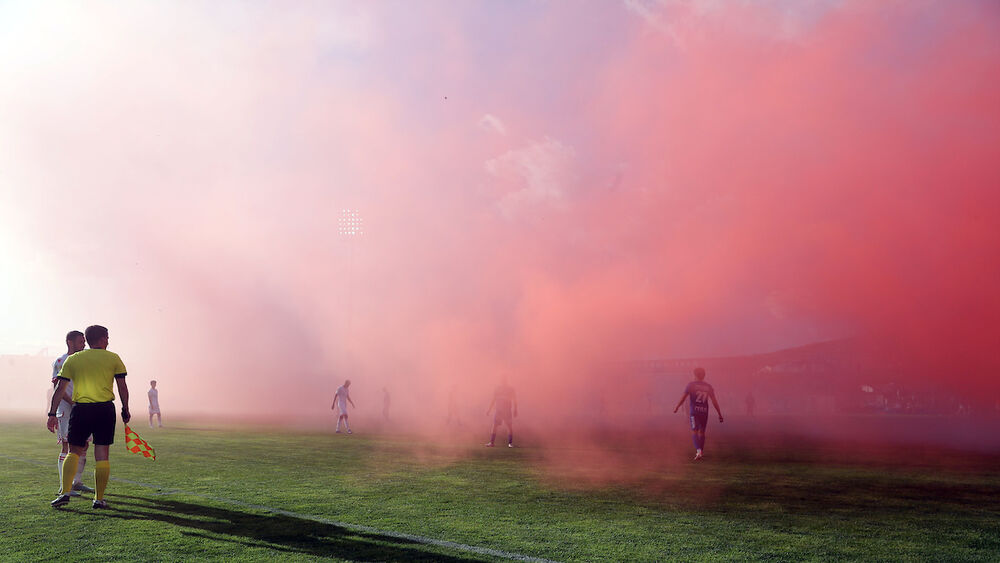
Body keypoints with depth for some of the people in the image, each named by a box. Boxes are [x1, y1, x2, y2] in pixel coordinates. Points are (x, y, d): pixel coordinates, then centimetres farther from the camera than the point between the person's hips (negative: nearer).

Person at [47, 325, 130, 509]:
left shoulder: (72, 360, 8)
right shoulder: (113, 358, 4)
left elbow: (60, 388, 4)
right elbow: (122, 387, 4)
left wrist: (52, 414, 6)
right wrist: (125, 411, 13)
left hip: (80, 409, 1)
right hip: (105, 410, -1)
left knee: (74, 451, 14)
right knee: (102, 455, 3)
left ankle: (65, 492, -1)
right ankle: (99, 499, 5)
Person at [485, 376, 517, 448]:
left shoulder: (511, 389, 1)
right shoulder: (497, 389, 7)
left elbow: (514, 401, 3)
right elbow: (493, 400, 12)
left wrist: (515, 410, -5)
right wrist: (489, 410, 8)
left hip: (508, 411, -2)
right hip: (498, 410, 2)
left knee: (510, 427, -3)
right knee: (494, 426, -4)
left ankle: (510, 443, 5)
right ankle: (491, 442, -1)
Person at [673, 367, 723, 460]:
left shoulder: (691, 385, -1)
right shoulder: (708, 387, 8)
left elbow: (683, 397, -3)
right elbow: (714, 401, 7)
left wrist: (676, 407, 10)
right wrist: (720, 414, 12)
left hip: (694, 411, -3)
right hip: (704, 411, 3)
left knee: (694, 431, -4)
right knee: (701, 432, 14)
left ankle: (698, 450, -24)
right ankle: (700, 452, 21)